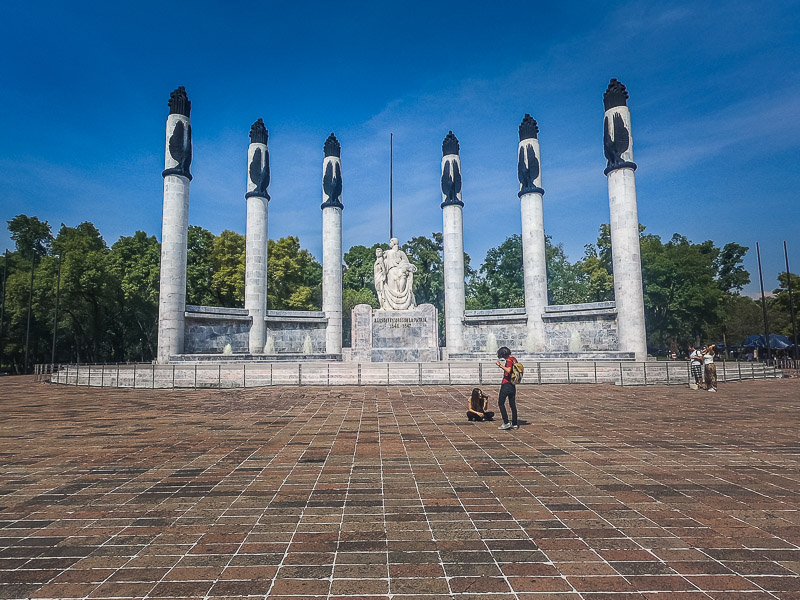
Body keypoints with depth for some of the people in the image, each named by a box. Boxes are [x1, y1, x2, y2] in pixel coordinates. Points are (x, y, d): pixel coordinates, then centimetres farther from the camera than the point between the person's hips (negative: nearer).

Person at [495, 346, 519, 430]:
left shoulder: (509, 360, -15)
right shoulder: (514, 359, 12)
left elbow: (508, 370, -30)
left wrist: (500, 365, -24)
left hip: (506, 385, -9)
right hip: (513, 385, 9)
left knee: (501, 403, -1)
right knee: (513, 404, 12)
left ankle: (506, 423, -7)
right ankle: (514, 424, 15)